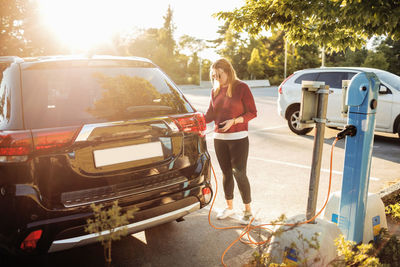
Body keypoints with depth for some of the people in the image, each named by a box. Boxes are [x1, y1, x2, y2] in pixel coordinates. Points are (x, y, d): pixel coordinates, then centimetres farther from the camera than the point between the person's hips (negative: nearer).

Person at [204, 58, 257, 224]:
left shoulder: (241, 88, -6)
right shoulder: (215, 91, 10)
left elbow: (252, 113, -6)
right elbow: (210, 115, 11)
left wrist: (233, 121, -19)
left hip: (238, 138, -5)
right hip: (219, 138, 5)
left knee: (239, 174, -4)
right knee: (226, 173, 12)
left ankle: (247, 210, 13)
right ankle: (229, 207, 28)